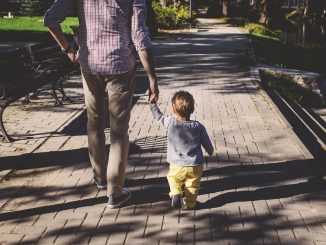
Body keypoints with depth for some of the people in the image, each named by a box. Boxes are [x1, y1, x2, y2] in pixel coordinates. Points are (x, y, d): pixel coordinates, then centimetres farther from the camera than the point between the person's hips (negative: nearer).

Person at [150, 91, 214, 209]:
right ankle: (189, 202, 19)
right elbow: (207, 144, 4)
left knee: (173, 178, 24)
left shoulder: (170, 123, -15)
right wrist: (210, 151, 26)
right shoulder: (198, 127, -9)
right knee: (193, 185, 19)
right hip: (195, 166, 1)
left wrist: (153, 103, 20)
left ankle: (175, 194, 3)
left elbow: (158, 116, 5)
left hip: (177, 166, 0)